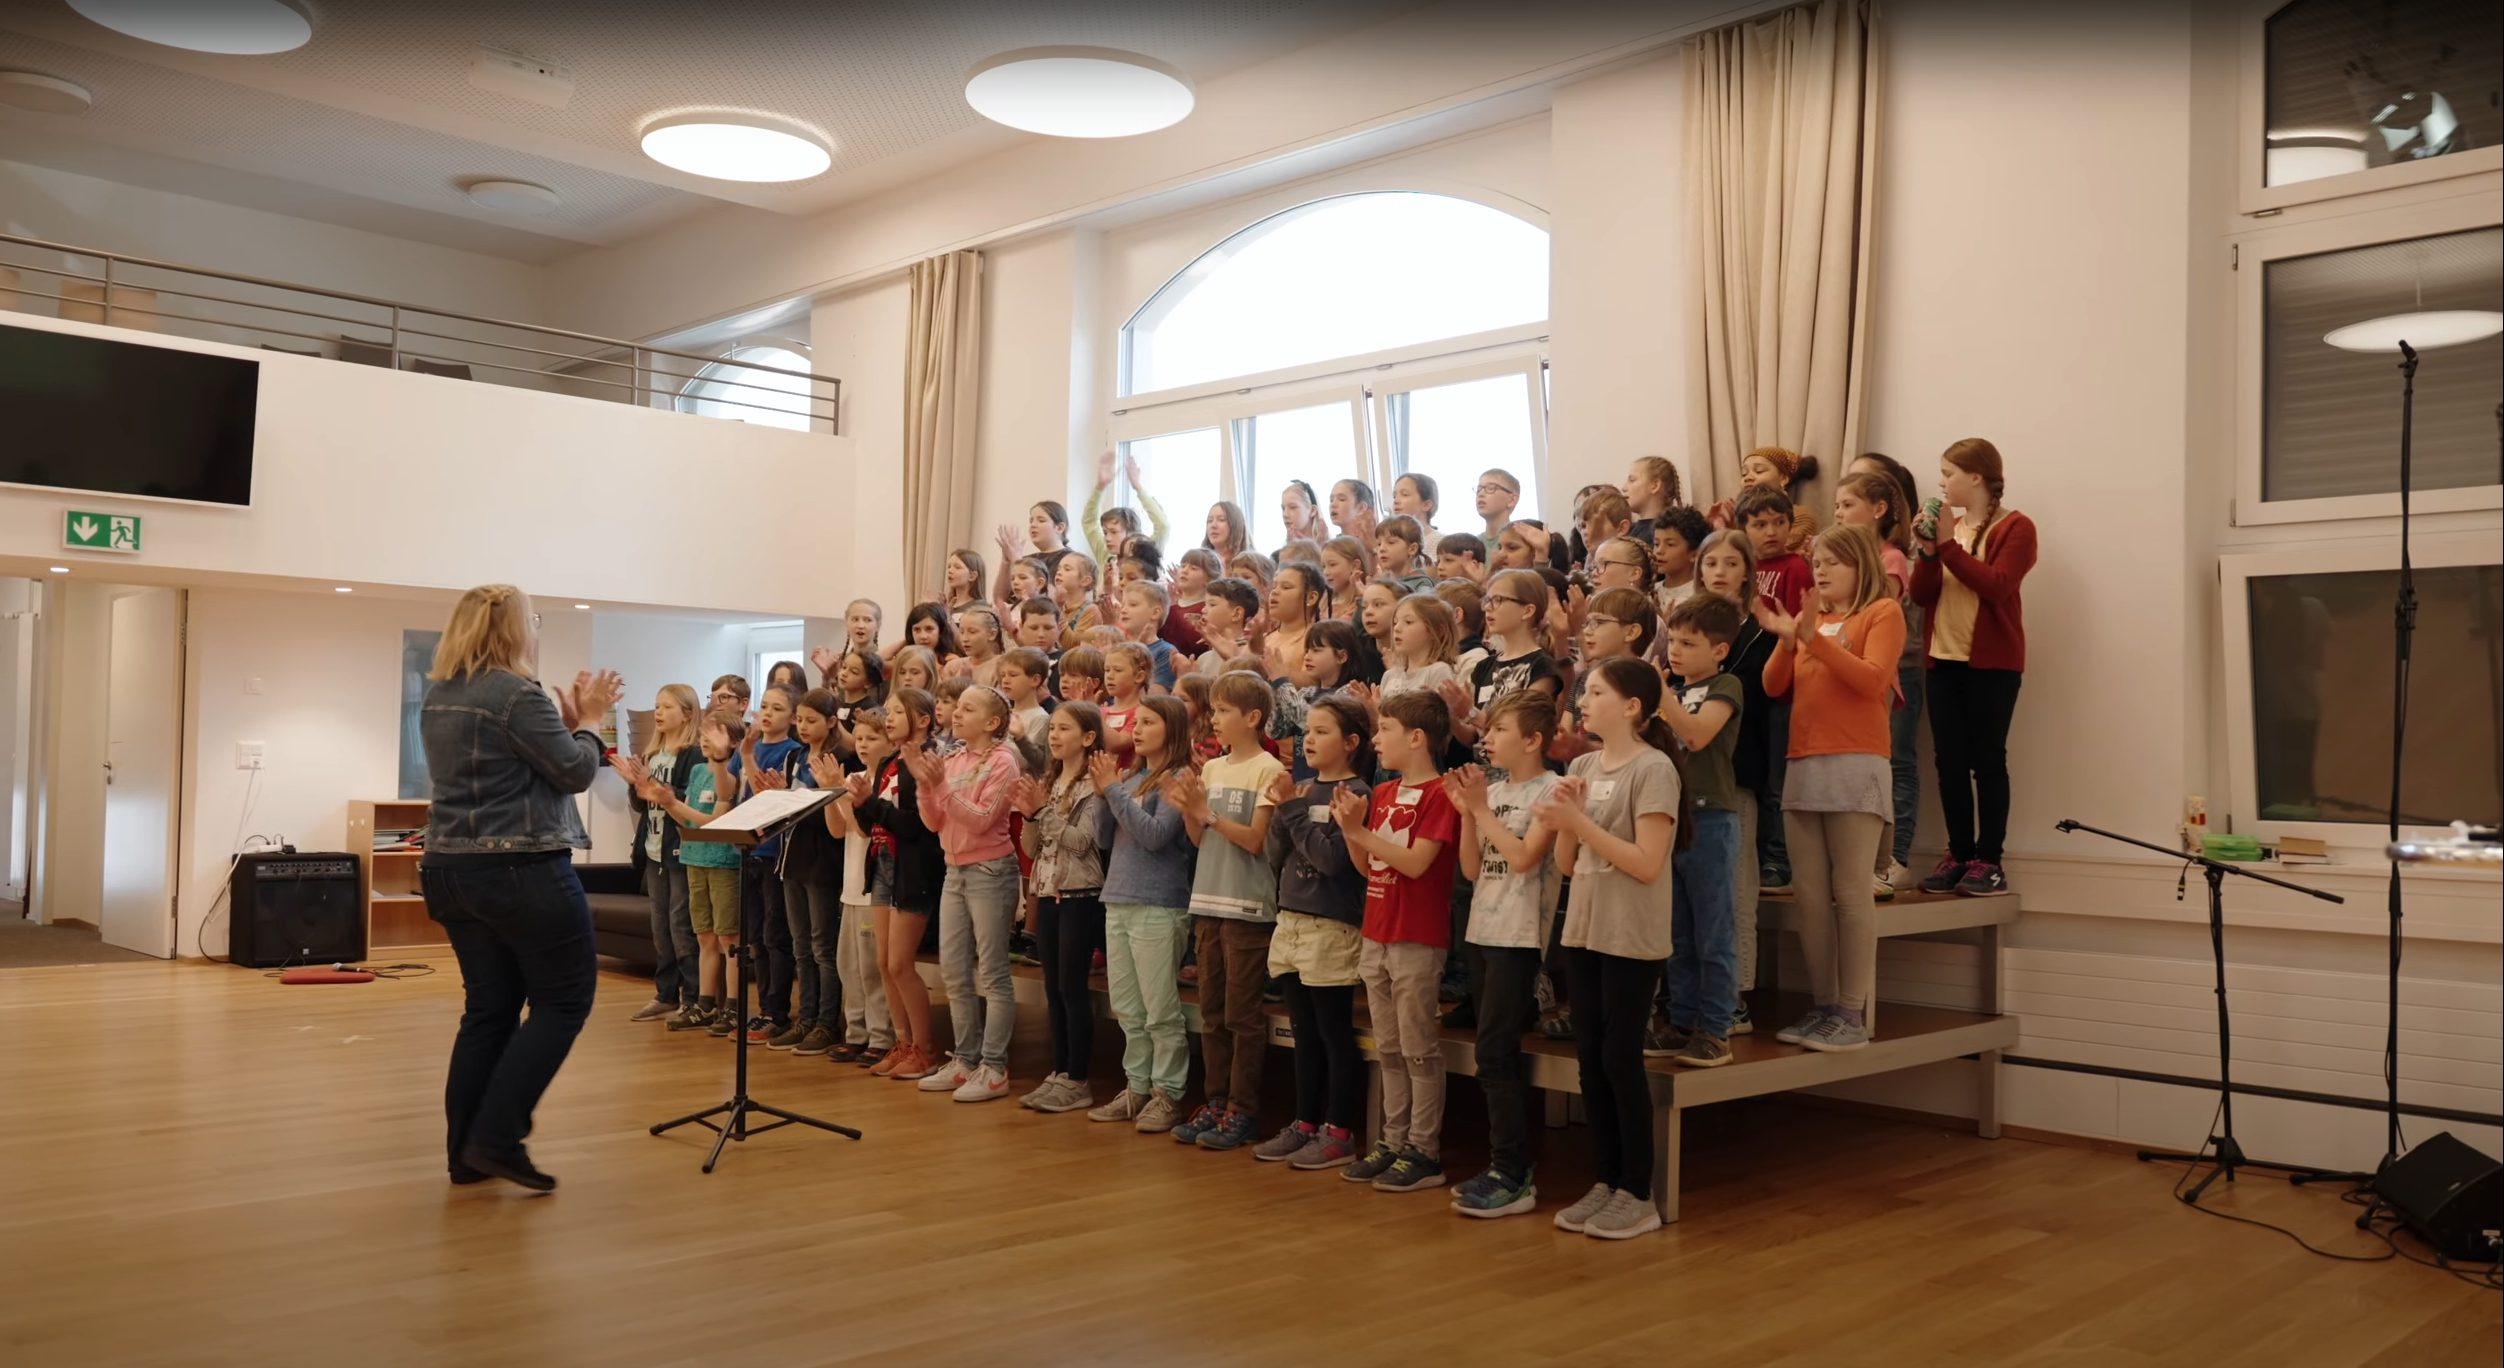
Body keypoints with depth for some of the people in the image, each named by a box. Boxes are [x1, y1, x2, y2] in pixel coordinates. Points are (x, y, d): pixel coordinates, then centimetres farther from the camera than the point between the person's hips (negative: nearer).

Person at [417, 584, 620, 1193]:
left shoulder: (437, 697, 12)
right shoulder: (517, 694, -16)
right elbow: (574, 772, -11)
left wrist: (567, 720, 13)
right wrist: (589, 723, 5)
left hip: (451, 869, 9)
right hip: (520, 871, -9)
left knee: (490, 1007, 14)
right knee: (564, 999, 3)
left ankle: (466, 1152, 15)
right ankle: (498, 1139, -2)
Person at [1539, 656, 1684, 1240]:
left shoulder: (1653, 769, -11)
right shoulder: (1582, 767, 9)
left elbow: (1647, 864, -18)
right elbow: (1568, 864, 10)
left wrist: (1581, 822, -20)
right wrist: (1563, 824, -9)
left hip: (1632, 939, -7)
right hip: (1583, 930, 7)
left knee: (1621, 1058, -2)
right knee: (1590, 1058, 10)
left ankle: (1637, 1195, 10)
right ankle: (1604, 1181, 21)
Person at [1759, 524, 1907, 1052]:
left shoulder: (1882, 612, 3)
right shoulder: (1811, 620, 19)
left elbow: (1872, 678, -12)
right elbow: (1774, 687, 9)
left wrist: (1814, 639, -18)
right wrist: (1785, 639, -7)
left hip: (1854, 766, -6)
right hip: (1804, 766, 6)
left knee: (1851, 892, -6)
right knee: (1810, 894, 5)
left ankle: (1853, 1013, -2)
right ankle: (1821, 1006, 12)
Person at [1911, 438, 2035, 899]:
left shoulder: (2015, 528, -4)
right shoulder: (1950, 528, 12)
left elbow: (1995, 586, -18)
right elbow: (1921, 595, 7)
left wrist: (1950, 545, -16)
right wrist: (1929, 551, -8)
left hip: (1992, 664, -6)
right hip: (1944, 660, 6)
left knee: (1987, 761, -2)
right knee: (1949, 762, 6)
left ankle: (1989, 861, 4)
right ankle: (1958, 855, 13)